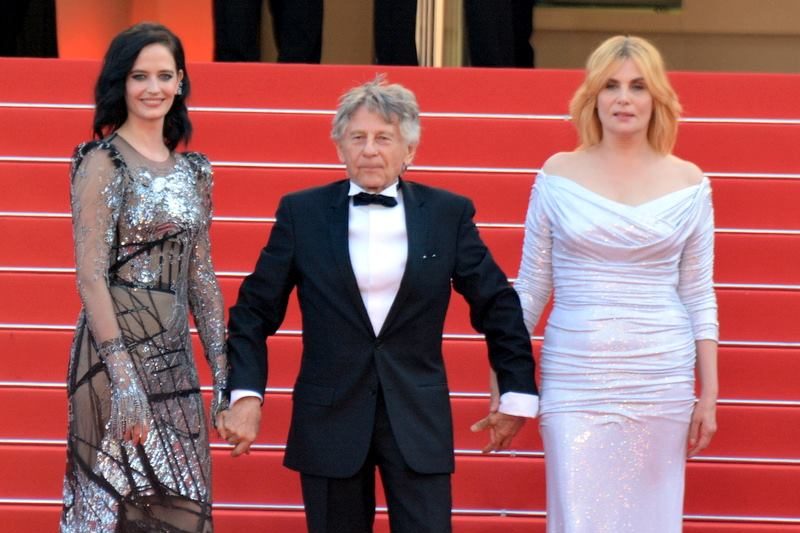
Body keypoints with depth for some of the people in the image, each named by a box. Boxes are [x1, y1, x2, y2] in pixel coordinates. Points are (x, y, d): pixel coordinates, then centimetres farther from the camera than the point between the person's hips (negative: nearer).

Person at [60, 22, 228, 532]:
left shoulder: (193, 169, 11)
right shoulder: (103, 163, -8)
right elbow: (91, 277, -13)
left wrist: (223, 372, 10)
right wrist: (124, 378, -19)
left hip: (175, 358, 6)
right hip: (117, 349, -6)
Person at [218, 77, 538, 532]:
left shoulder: (448, 214, 2)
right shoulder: (302, 213, 1)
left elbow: (498, 305, 9)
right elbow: (255, 310, 4)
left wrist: (517, 392, 9)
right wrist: (246, 393, -6)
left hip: (418, 420, 0)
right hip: (330, 419, 0)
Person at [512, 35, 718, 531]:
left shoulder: (688, 182, 3)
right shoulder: (559, 174, 1)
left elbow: (698, 295, 6)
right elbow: (531, 286, 7)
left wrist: (709, 394, 3)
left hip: (660, 380, 1)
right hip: (575, 378, -1)